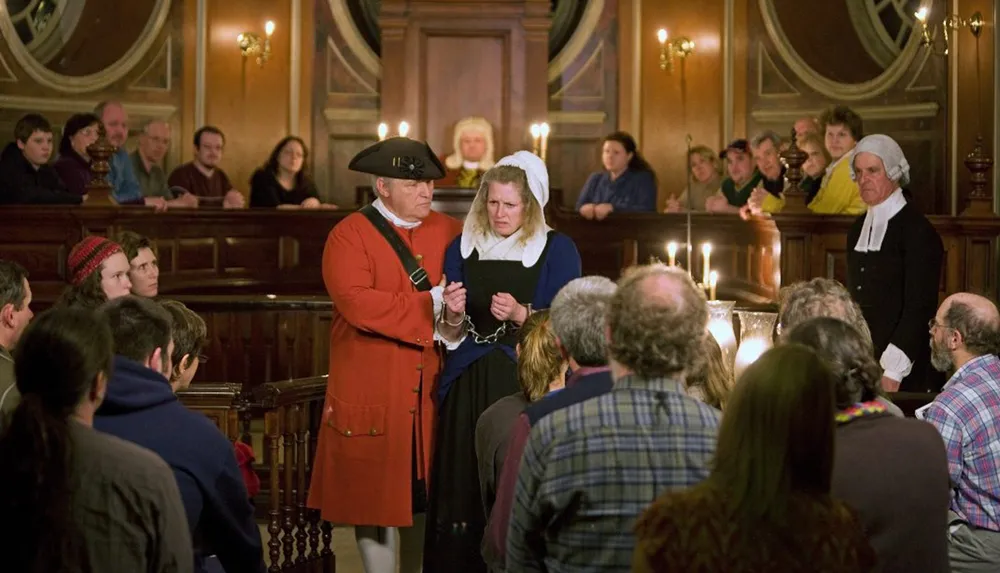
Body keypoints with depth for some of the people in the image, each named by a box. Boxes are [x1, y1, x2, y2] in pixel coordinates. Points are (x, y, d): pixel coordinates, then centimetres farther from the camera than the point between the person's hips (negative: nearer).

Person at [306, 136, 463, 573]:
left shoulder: (450, 232, 9)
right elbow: (357, 303, -20)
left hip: (431, 390, 4)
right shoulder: (350, 235, -6)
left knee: (423, 492, 11)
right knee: (375, 491, 3)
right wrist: (432, 305, -19)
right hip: (373, 388, -4)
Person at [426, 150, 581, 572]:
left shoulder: (558, 250, 0)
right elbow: (449, 336, 10)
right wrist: (454, 318, -11)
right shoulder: (462, 249, 10)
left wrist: (521, 315, -18)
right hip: (469, 387, 3)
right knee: (465, 489, -1)